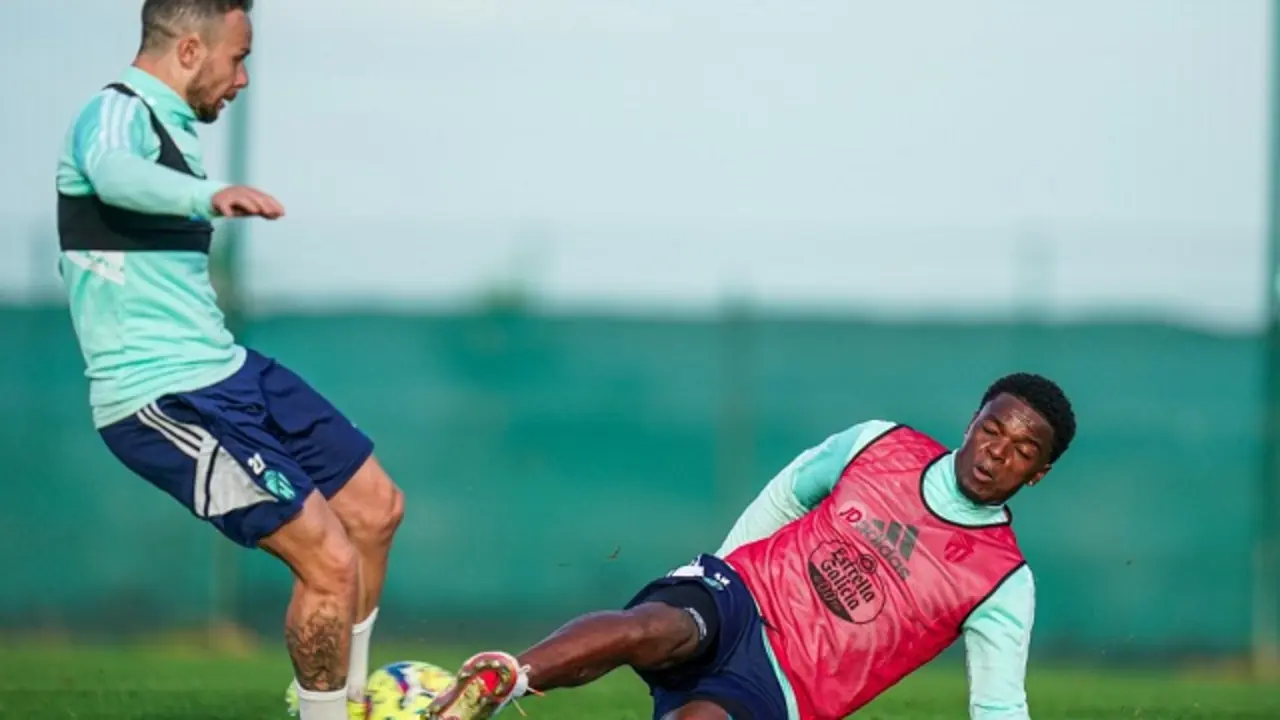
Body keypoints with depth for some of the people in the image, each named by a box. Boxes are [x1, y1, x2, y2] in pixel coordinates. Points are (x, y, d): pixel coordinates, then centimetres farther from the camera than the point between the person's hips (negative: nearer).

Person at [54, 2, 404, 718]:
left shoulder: (170, 124, 15)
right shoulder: (117, 114, -16)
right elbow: (111, 173, -43)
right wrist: (209, 196, -61)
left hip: (226, 371, 11)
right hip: (163, 400, -11)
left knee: (376, 505, 16)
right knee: (331, 563, -15)